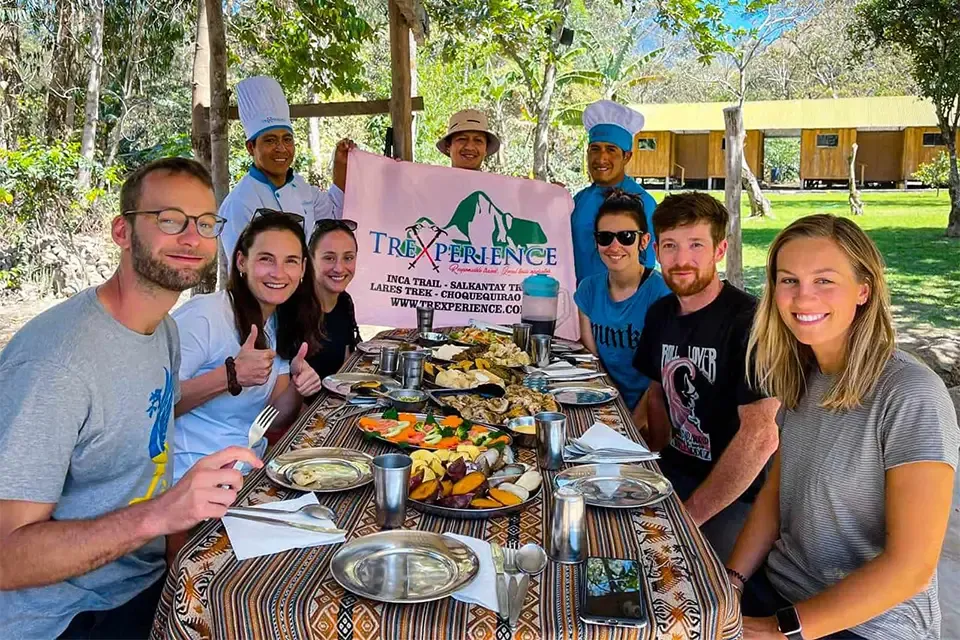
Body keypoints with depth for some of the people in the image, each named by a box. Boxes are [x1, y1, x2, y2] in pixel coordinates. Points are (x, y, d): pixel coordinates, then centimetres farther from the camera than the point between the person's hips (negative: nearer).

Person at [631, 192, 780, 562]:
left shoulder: (748, 321, -19)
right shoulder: (661, 314, 6)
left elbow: (760, 437, -25)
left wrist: (688, 516, -22)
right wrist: (659, 464, 4)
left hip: (739, 497, -7)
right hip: (676, 474, 7)